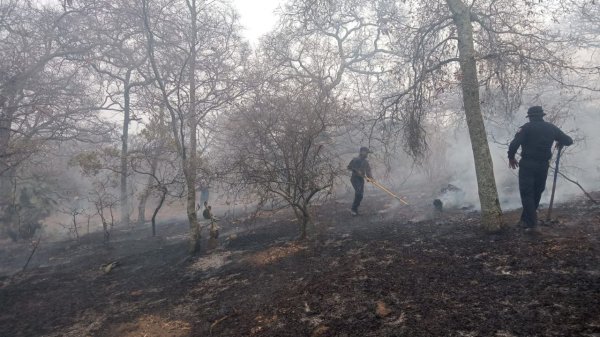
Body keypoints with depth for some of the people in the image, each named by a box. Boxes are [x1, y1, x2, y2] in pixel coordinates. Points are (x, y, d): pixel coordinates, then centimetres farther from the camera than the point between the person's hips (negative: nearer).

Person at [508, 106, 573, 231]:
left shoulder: (527, 127, -6)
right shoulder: (552, 128, 7)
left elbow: (514, 144, -16)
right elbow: (568, 140, 13)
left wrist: (511, 157, -1)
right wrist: (560, 142, 34)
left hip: (527, 164, -4)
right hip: (543, 165, 5)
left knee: (527, 193, -1)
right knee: (537, 192, 17)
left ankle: (530, 222, -5)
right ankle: (526, 219, 25)